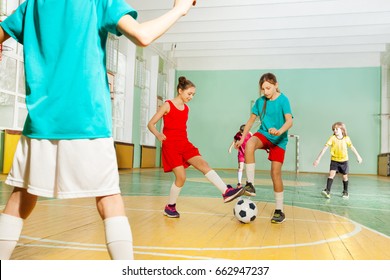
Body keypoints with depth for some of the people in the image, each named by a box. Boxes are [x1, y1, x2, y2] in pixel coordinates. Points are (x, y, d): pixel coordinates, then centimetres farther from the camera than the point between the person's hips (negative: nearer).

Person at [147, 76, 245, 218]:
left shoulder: (186, 108, 12)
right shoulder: (167, 105, -6)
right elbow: (150, 124, -8)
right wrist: (158, 134, -26)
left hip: (184, 143, 6)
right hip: (170, 145, -6)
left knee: (203, 164, -14)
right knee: (181, 177, -10)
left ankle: (226, 192, -23)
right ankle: (170, 207, 11)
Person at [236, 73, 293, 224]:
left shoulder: (283, 100, -10)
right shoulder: (260, 101, 4)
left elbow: (289, 121, -22)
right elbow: (251, 120, 11)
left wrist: (279, 131, -42)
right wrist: (242, 138, 6)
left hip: (279, 140, -3)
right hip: (263, 134, 3)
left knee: (276, 172, -9)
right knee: (249, 144, -32)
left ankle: (279, 210, 5)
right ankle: (250, 184, -27)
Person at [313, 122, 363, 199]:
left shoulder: (346, 138, -7)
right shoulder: (332, 138, -14)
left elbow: (352, 147, 8)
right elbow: (325, 148, -19)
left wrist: (358, 156, 16)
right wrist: (318, 159, -24)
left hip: (344, 160, 2)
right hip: (334, 160, -2)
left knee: (345, 176, 10)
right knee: (331, 174, -18)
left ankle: (345, 192, 28)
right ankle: (327, 191, -22)